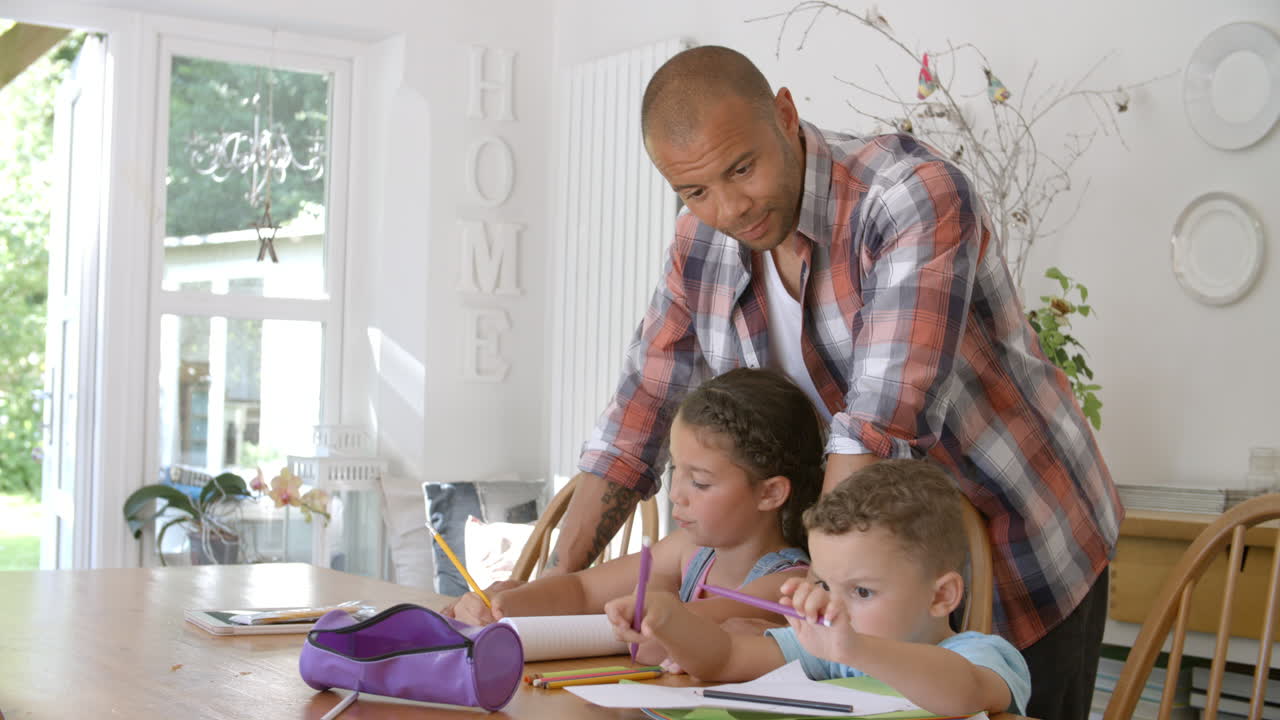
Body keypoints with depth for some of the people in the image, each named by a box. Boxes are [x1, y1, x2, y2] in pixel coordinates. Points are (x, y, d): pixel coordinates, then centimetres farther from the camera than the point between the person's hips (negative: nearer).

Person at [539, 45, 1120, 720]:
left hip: (1028, 557, -5)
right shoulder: (701, 246, -6)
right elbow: (632, 426, -1)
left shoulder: (916, 198, -27)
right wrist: (553, 587, -9)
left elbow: (881, 427, -35)